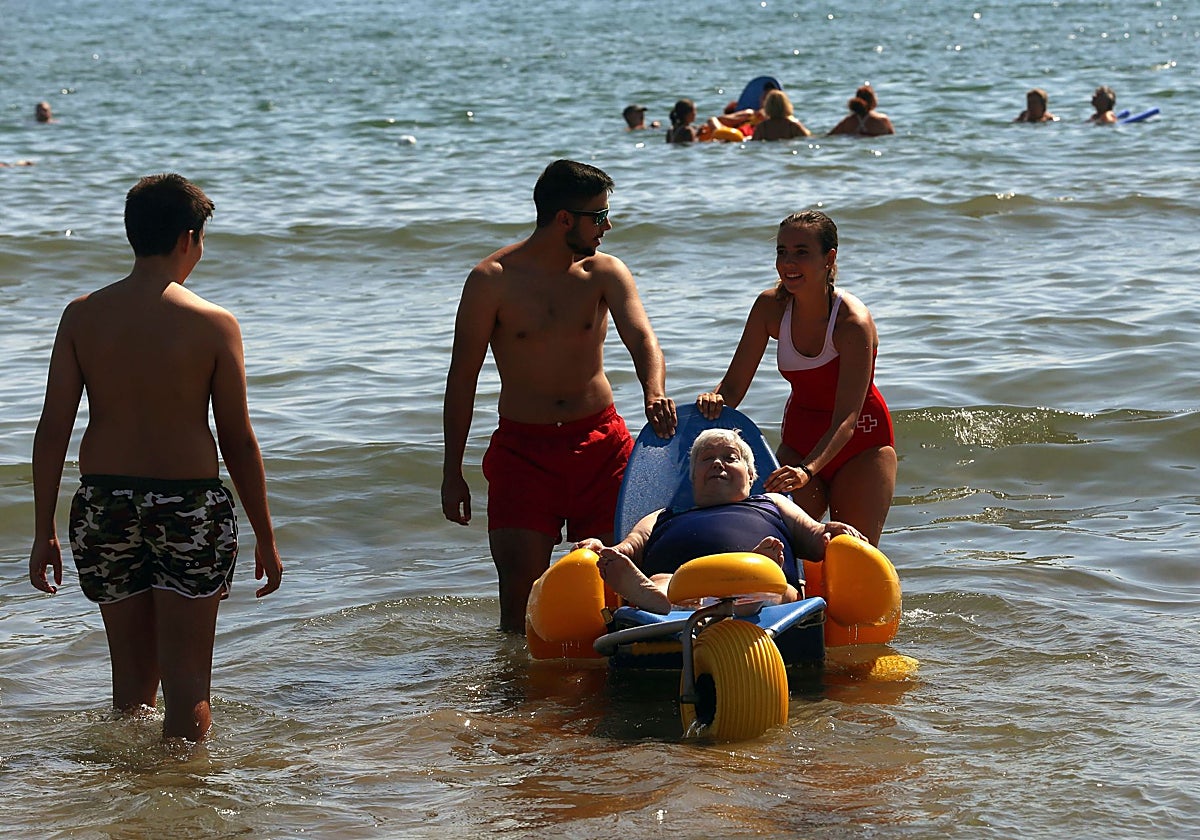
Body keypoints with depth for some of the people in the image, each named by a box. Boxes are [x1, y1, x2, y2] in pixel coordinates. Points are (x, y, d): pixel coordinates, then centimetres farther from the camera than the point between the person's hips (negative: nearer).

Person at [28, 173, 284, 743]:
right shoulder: (213, 325, -8)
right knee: (187, 681, 3)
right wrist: (265, 537, 5)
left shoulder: (82, 316, 0)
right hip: (190, 506, -3)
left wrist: (44, 531, 6)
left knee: (131, 677, 17)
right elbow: (238, 442, -5)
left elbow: (53, 428, -1)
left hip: (104, 505, 3)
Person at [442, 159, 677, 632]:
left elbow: (642, 339, -13)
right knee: (520, 589, -6)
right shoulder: (492, 281, -6)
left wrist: (654, 393, -37)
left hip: (600, 443, 2)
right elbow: (462, 377, -1)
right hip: (523, 448, -2)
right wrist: (452, 473, -3)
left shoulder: (605, 273, 2)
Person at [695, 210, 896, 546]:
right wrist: (716, 399, -30)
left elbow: (846, 420, -33)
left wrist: (808, 470, -48)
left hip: (861, 445, -4)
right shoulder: (771, 307, -11)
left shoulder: (854, 322, -26)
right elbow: (734, 385, -6)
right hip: (799, 441, 4)